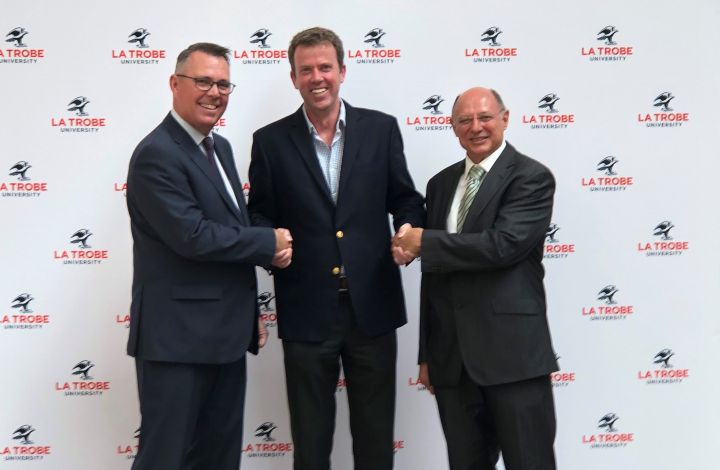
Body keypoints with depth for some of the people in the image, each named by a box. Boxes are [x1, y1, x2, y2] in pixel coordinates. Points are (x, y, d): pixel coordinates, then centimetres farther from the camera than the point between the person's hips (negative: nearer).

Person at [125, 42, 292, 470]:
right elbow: (193, 236, -24)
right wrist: (271, 243, -13)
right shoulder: (157, 154, -16)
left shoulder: (219, 146, 13)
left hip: (225, 332, 9)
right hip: (178, 336, -9)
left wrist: (269, 249, 1)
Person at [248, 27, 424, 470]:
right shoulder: (271, 140, 1)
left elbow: (405, 198, 6)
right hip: (306, 310, 0)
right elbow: (260, 216, 5)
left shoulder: (381, 128, 3)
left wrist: (411, 230, -15)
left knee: (376, 433, 16)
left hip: (372, 305, 1)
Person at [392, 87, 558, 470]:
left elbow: (502, 245, -21)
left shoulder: (531, 178, -4)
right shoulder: (441, 183, 14)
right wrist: (427, 353, 14)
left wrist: (423, 242, -11)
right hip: (451, 357, 6)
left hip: (513, 352, -6)